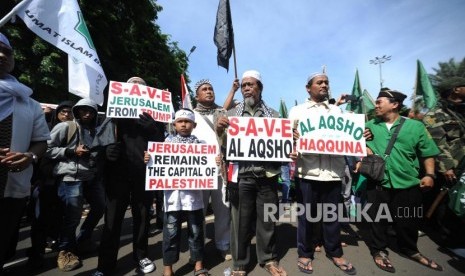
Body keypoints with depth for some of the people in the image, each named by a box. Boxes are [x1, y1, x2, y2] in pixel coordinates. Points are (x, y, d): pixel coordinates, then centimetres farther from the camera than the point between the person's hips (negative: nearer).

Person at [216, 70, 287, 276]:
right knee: (241, 221, 6)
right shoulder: (232, 114, 9)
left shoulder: (273, 115, 12)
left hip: (267, 175, 1)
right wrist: (219, 131, -15)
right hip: (242, 175, -1)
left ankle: (268, 259, 31)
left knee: (267, 219, 11)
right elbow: (225, 146, 4)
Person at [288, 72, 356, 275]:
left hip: (333, 170, 3)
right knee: (307, 214, 7)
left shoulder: (337, 110, 18)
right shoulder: (297, 111, 9)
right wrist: (291, 150, -17)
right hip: (308, 171, -2)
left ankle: (334, 252, 31)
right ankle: (305, 253, 25)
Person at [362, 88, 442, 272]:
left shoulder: (415, 126, 1)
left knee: (408, 221, 17)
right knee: (377, 219, 10)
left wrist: (430, 175, -7)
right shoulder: (370, 125, 5)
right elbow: (367, 147, -1)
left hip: (408, 183, 0)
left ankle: (410, 250, 42)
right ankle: (379, 250, 30)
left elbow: (427, 153, 2)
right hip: (378, 183, 0)